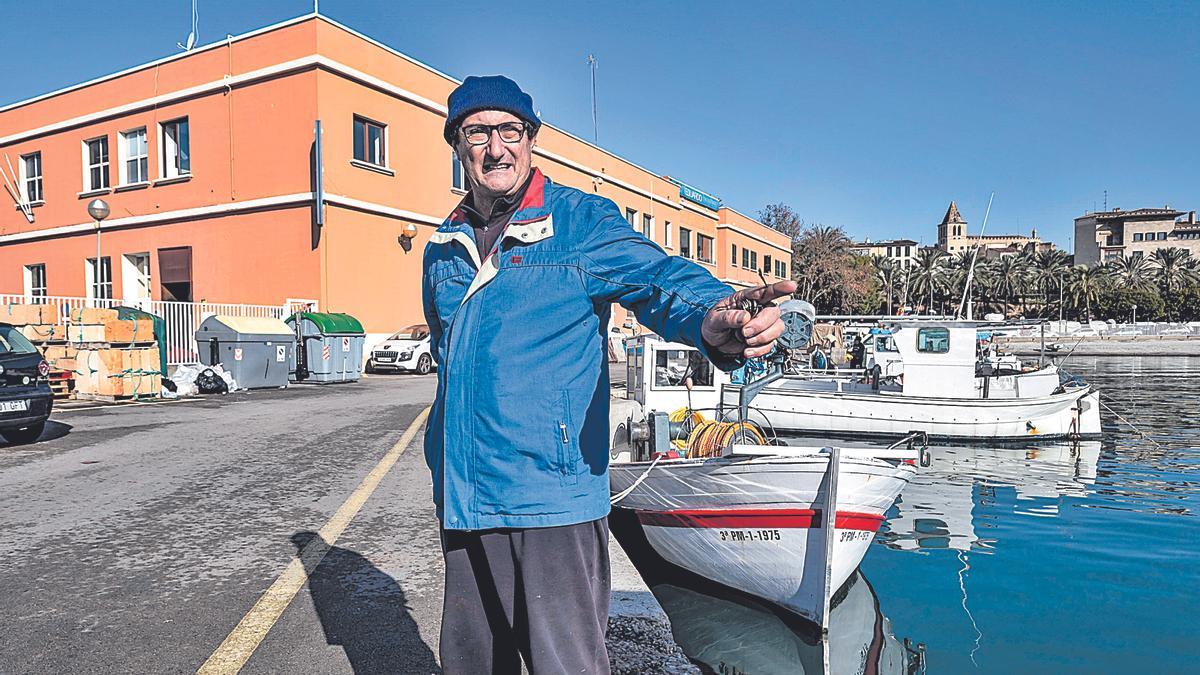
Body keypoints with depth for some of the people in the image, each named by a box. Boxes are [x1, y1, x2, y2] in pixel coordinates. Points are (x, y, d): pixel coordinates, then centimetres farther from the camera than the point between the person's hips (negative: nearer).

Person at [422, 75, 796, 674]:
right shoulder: (444, 249, 13)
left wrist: (713, 316, -43)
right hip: (461, 494, 6)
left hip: (553, 494, -6)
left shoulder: (581, 221, -4)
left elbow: (657, 277, -20)